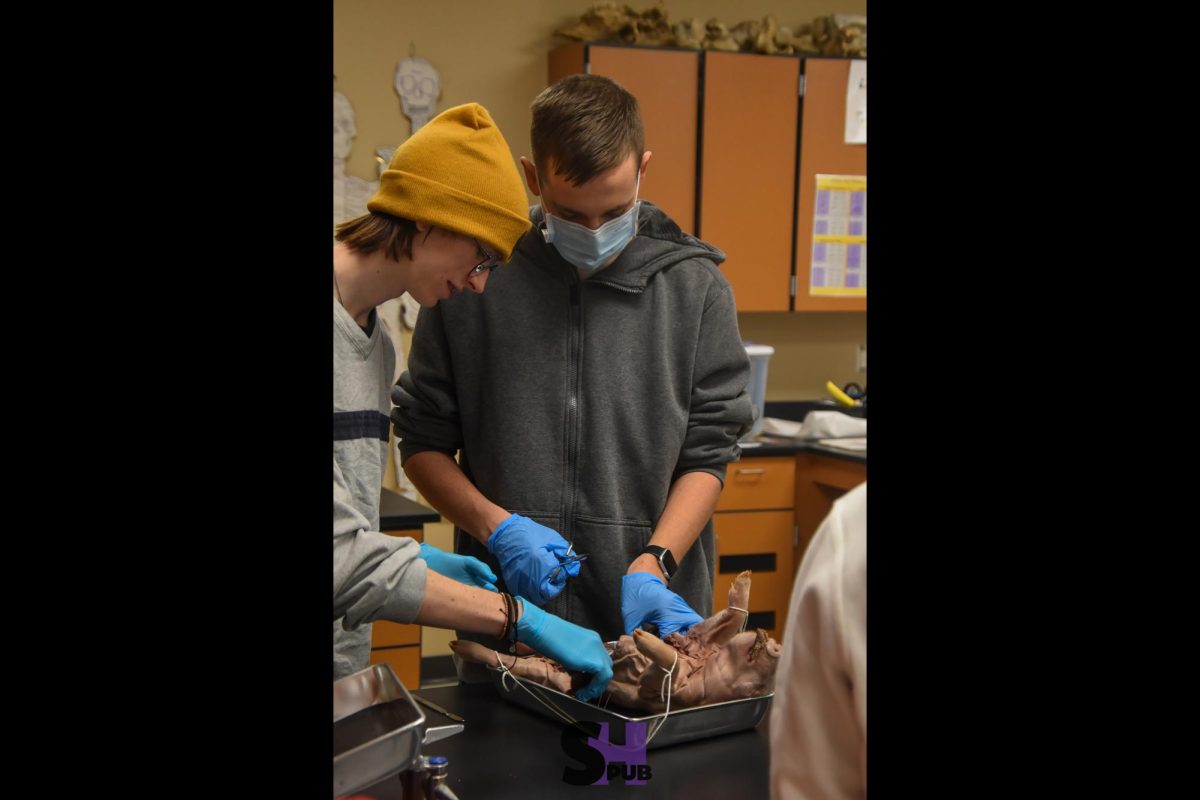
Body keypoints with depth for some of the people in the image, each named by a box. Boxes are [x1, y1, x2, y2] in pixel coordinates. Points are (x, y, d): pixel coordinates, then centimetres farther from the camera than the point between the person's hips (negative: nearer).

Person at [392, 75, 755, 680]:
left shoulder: (695, 288, -1)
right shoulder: (473, 281, -3)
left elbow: (708, 453, 0)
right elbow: (422, 442, 3)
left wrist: (654, 561, -14)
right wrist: (497, 528, -11)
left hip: (649, 616, 0)